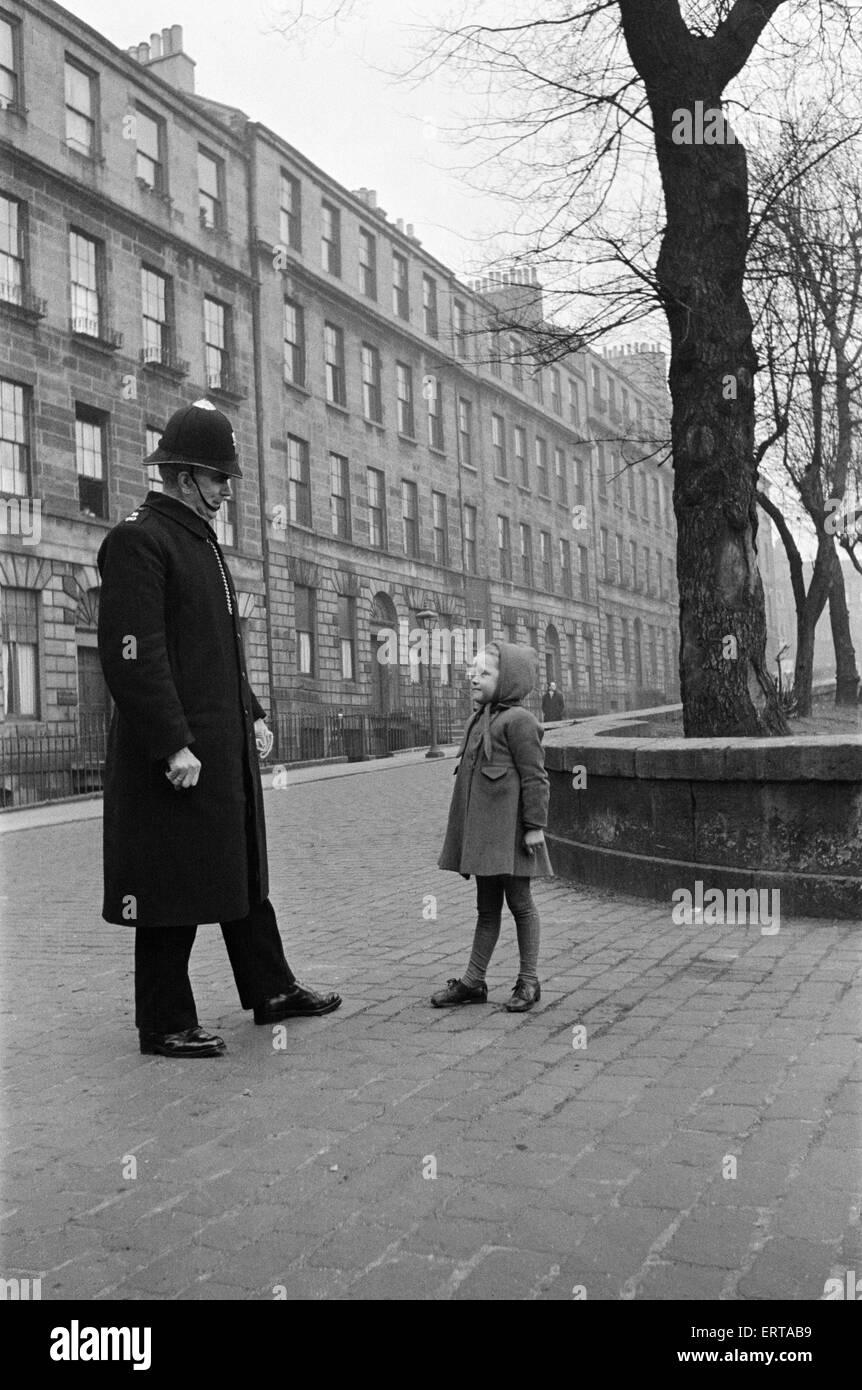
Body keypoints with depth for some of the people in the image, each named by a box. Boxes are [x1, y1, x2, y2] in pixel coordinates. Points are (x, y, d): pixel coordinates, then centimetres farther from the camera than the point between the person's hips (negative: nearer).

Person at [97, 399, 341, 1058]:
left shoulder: (204, 540, 18)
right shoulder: (137, 539, -12)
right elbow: (132, 654, -21)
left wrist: (253, 713, 16)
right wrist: (172, 746, -24)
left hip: (227, 742, 10)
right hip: (176, 752, -10)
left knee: (245, 869, 17)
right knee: (173, 887, 1)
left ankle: (272, 990, 30)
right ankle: (166, 1024, 15)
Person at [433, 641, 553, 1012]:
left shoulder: (518, 720, -12)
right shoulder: (481, 720, 14)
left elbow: (535, 777, -14)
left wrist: (535, 825, -16)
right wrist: (467, 836, 21)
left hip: (509, 833, -8)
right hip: (482, 833, 8)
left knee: (519, 903, 3)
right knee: (486, 908, 14)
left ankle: (528, 982, 15)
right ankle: (473, 982, 20)